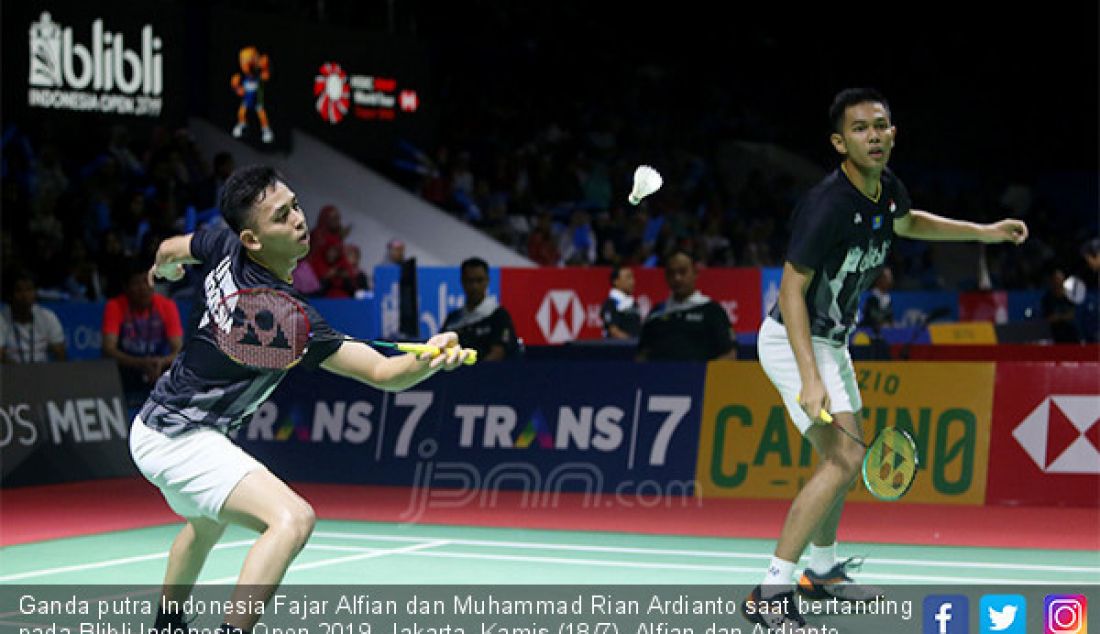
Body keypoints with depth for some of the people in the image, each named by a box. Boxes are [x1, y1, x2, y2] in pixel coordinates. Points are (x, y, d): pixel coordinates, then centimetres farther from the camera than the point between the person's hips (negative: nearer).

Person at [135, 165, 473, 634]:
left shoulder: (224, 246, -8)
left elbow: (168, 251, 16)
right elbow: (382, 372, -30)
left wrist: (164, 268, 39)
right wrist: (431, 360, -49)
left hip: (155, 427, 10)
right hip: (184, 440, -10)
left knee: (207, 523, 38)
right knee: (292, 519, -30)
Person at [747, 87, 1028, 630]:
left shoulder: (885, 187, -2)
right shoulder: (828, 205, -28)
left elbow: (906, 223, 23)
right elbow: (791, 288, -28)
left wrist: (981, 232, 16)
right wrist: (810, 379, -35)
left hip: (831, 339, 10)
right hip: (793, 341, -10)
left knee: (843, 458, 22)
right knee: (846, 459, -22)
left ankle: (822, 570, 40)